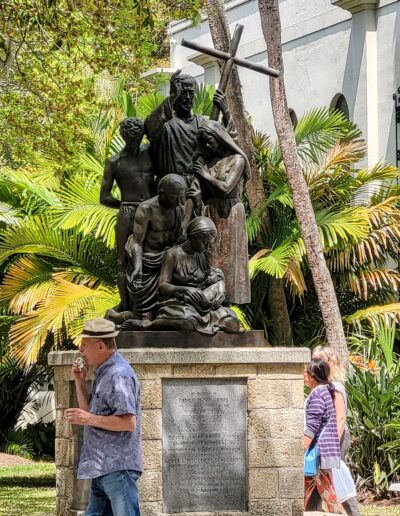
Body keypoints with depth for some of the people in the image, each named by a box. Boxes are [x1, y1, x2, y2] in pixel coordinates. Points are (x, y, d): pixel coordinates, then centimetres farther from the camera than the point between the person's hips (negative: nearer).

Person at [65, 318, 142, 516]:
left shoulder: (118, 375, -16)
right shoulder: (104, 373, 16)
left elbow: (128, 422, -23)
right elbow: (89, 411, 21)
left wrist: (90, 419, -20)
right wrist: (80, 383, 9)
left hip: (118, 468, -11)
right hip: (103, 469, 11)